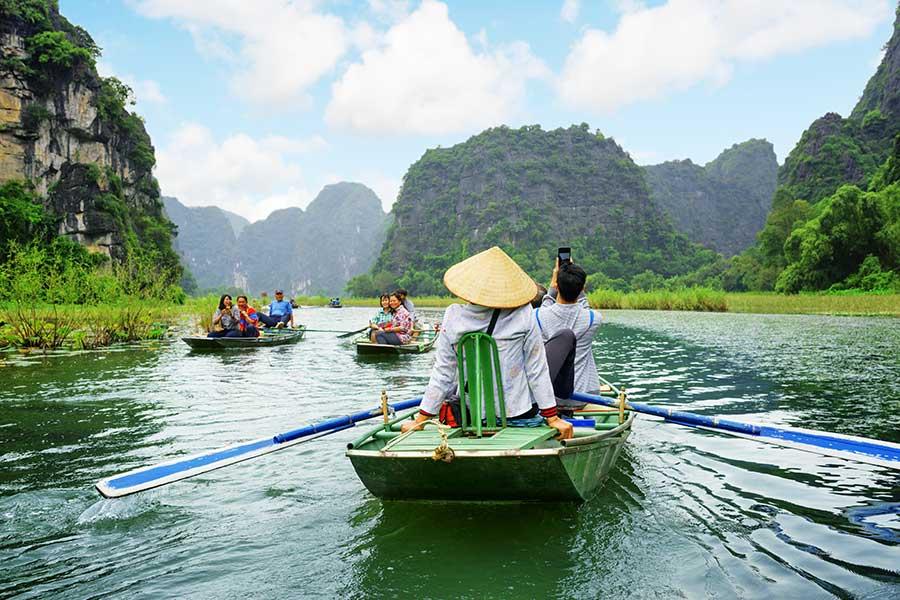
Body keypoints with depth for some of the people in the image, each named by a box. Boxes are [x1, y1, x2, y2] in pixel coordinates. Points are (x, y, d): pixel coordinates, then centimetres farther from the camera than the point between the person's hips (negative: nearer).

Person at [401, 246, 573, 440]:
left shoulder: (454, 317, -7)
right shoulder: (524, 314, -9)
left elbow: (442, 373, -3)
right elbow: (537, 369, -6)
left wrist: (420, 420, 6)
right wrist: (552, 417, 2)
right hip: (517, 410, -2)